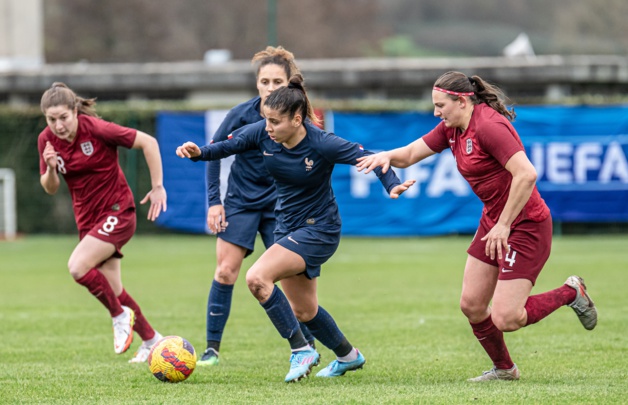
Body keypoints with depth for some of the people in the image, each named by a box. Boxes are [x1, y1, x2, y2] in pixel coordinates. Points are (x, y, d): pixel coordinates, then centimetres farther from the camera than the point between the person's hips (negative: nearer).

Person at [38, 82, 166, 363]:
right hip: (87, 219, 7)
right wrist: (51, 168, -18)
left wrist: (157, 187, -13)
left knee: (78, 267, -25)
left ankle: (120, 316, -3)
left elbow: (148, 142, -16)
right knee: (113, 292, 10)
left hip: (117, 211, -7)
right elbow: (50, 188, 4)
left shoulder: (96, 129, -21)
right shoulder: (46, 140, -4)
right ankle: (151, 339, 29)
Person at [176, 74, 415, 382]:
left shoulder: (322, 144, -25)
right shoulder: (262, 133, -11)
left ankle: (301, 350, -13)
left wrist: (392, 184, -35)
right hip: (287, 226, 7)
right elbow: (227, 146, -3)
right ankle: (348, 356, 45)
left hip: (318, 230, -7)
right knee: (304, 312, 20)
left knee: (257, 278, -25)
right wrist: (199, 152, -23)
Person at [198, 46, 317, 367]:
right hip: (240, 202, 1)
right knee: (225, 271, -6)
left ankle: (307, 346, 13)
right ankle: (212, 348, 2)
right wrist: (213, 202, -6)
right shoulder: (242, 114, -14)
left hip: (280, 206, -1)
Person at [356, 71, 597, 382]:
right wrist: (387, 156, -12)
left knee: (505, 319, -12)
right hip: (493, 221, 9)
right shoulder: (452, 129, 6)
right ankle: (503, 368, 31)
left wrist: (503, 225, -25)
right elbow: (410, 154, 11)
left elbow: (526, 175, -30)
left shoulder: (489, 126, -22)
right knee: (471, 305, 9)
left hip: (526, 224, -9)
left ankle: (570, 292, 11)